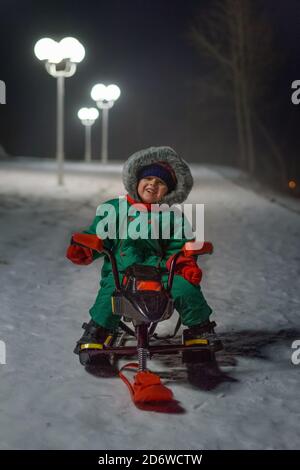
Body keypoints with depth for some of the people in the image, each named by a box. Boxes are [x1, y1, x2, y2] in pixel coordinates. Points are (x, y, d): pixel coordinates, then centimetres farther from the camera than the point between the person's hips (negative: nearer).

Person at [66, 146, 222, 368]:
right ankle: (94, 337, -15)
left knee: (186, 287, -23)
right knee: (111, 292, -32)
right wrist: (84, 251, -8)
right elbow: (98, 236, 11)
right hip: (120, 270, -1)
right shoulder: (114, 208, 13)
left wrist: (186, 264, -10)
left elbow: (179, 248, 10)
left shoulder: (173, 218, 15)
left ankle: (200, 328, 0)